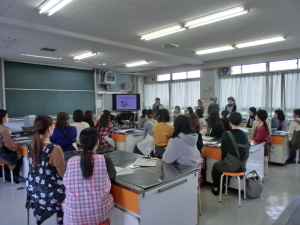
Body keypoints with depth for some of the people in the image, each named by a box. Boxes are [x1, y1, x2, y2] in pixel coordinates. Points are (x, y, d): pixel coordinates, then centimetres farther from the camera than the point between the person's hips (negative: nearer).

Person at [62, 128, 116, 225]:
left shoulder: (70, 162, -9)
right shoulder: (105, 160, -12)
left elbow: (66, 184, 6)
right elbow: (113, 175, 8)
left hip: (73, 216, 1)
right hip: (99, 214, -1)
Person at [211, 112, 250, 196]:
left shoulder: (226, 134, -12)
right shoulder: (245, 135, -1)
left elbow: (223, 150, -2)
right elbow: (246, 151, 7)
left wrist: (223, 160, 15)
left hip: (230, 166, -4)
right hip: (242, 166, 5)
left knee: (216, 165, 27)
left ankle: (216, 188, 32)